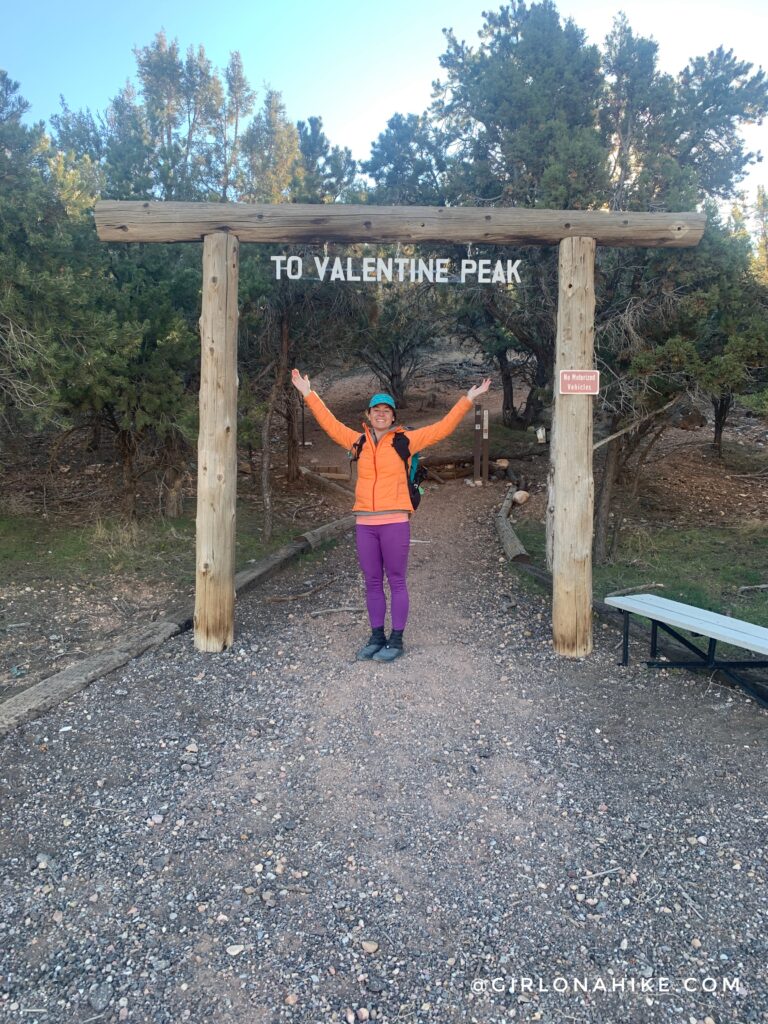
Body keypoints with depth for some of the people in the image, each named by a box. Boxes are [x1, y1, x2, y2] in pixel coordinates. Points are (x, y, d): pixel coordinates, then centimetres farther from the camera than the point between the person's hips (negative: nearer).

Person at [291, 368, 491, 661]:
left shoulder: (405, 440, 3)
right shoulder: (359, 441, 12)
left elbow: (443, 427, 5)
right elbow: (330, 423, 20)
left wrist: (467, 400, 3)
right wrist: (309, 394, 22)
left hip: (395, 522, -4)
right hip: (365, 524, 4)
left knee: (396, 581, 3)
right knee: (372, 582, 11)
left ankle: (396, 640, 12)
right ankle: (377, 637, 23)